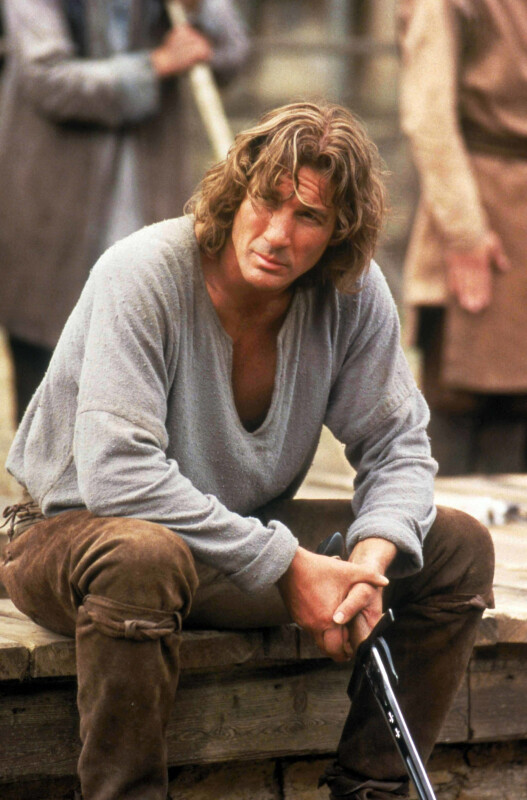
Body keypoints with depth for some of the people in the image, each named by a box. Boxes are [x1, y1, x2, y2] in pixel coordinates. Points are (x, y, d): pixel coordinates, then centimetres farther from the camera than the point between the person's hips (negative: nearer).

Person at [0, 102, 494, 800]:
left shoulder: (354, 294, -9)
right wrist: (287, 566, -31)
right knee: (141, 559, -42)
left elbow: (397, 445, -1)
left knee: (458, 548, -6)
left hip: (246, 529, 6)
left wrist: (372, 556, -23)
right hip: (75, 527, -6)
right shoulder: (142, 274, -25)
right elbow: (115, 474, -32)